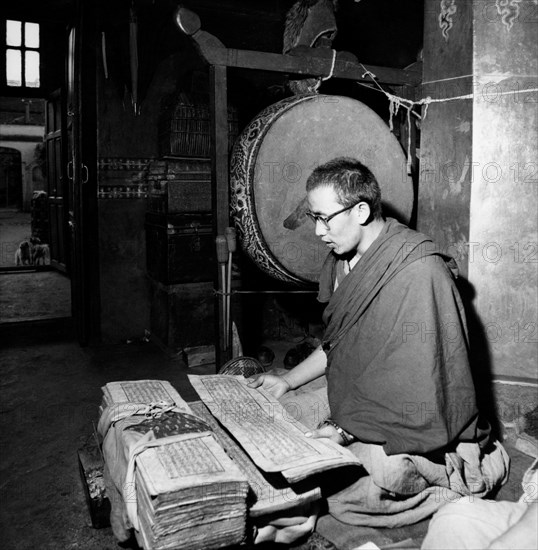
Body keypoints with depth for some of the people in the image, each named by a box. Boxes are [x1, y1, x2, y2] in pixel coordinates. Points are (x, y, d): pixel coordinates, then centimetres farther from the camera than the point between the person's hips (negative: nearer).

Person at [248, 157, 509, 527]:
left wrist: (350, 431, -25)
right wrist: (287, 381, 7)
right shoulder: (342, 260, 6)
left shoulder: (420, 271, -24)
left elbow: (422, 382, -24)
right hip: (350, 395, 8)